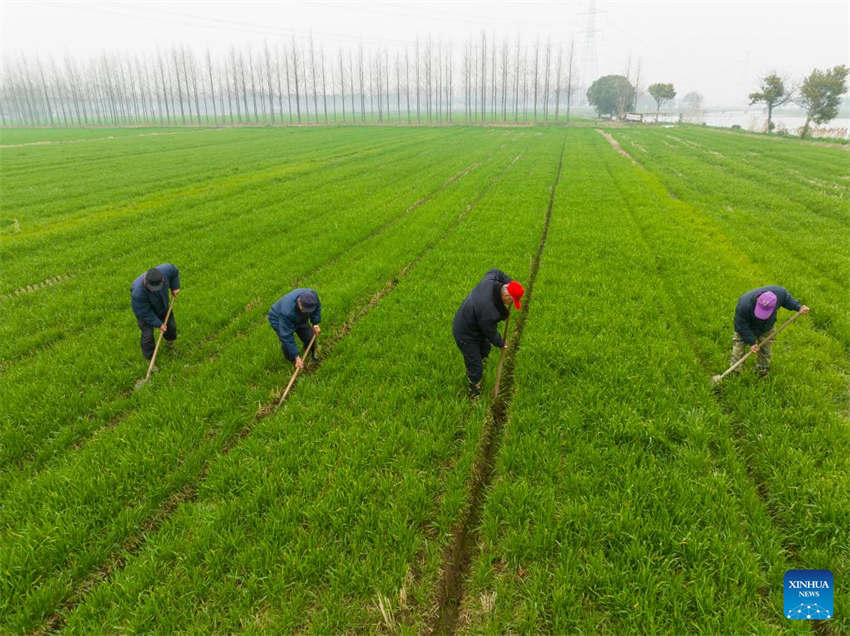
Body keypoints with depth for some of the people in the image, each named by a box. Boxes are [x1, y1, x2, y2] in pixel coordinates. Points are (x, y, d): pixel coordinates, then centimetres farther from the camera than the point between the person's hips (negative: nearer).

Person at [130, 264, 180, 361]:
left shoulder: (165, 270, -36)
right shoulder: (138, 293, -44)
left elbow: (174, 271, -9)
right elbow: (145, 312, -29)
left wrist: (175, 287, -11)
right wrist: (158, 324, -22)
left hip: (162, 306, 5)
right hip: (145, 309, -5)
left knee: (171, 325, 19)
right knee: (148, 334, -4)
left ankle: (169, 338, 54)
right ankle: (150, 358, 20)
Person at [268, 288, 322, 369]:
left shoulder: (313, 294, -33)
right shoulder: (287, 312, -46)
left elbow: (317, 307, -6)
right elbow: (287, 336, -38)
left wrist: (315, 324, -11)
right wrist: (296, 357, -35)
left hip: (298, 318, 5)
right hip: (278, 319, -5)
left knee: (309, 337, 0)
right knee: (287, 343, -18)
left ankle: (312, 353, 34)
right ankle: (291, 361, 14)